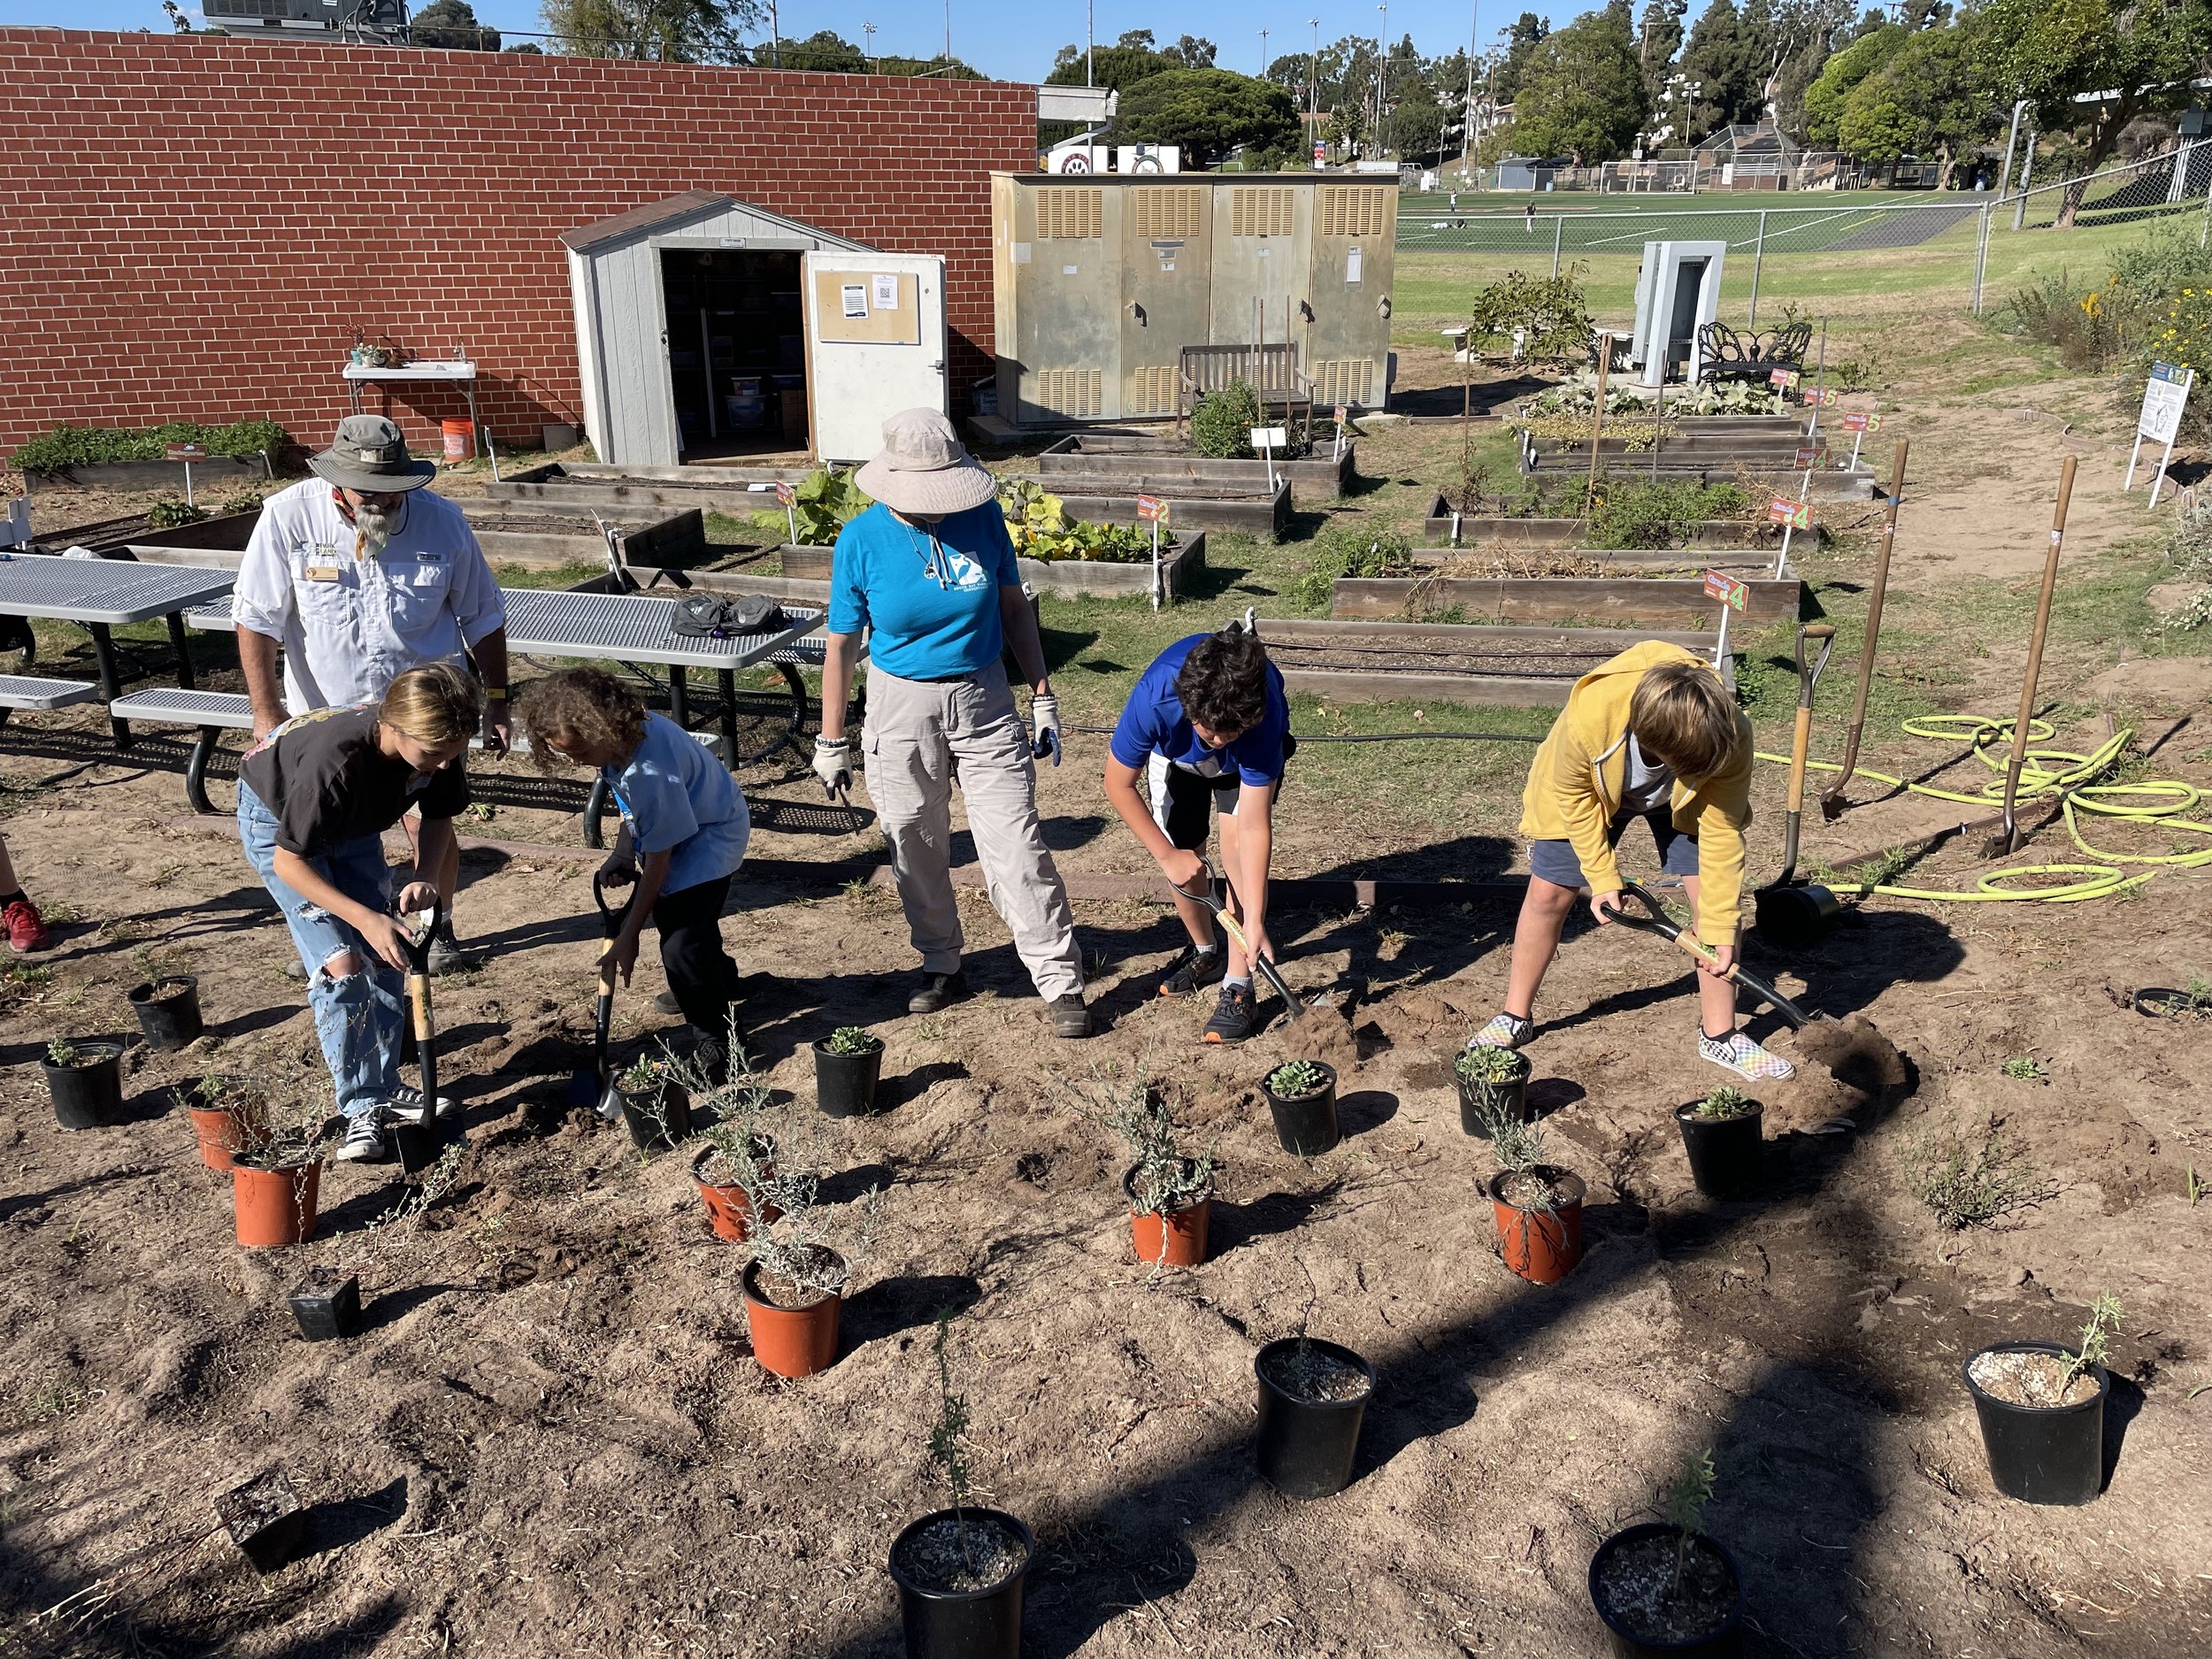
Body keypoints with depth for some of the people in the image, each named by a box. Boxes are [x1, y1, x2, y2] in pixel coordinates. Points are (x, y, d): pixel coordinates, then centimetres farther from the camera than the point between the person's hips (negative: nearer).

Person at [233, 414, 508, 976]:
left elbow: (483, 619, 0)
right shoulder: (288, 517, -16)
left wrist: (497, 702, 2)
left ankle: (438, 929, 27)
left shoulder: (442, 521, -12)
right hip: (326, 713, 0)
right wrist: (266, 714, -14)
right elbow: (257, 621, -10)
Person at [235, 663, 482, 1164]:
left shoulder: (433, 742, -27)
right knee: (341, 963, -15)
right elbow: (290, 861, -31)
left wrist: (425, 877, -25)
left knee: (383, 959, 3)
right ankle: (362, 1108, -5)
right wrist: (366, 918, -38)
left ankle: (383, 1087, 17)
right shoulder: (335, 761, -43)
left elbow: (438, 815, -7)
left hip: (352, 824, 6)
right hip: (277, 819, -6)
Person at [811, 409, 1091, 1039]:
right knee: (916, 851, 11)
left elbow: (1014, 607, 4)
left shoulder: (983, 516, -7)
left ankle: (1061, 982, 5)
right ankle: (942, 967, 31)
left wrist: (1043, 698, 3)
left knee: (1017, 846, -3)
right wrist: (831, 743, -1)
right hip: (903, 708, 0)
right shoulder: (862, 539, -11)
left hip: (984, 702, 0)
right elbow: (841, 646, -4)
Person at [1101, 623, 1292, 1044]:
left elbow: (1254, 828, -40)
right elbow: (1118, 783, -25)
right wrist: (1167, 855, -23)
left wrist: (1255, 922, -42)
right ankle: (1205, 952, 31)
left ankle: (1237, 986, -10)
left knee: (1238, 849, -19)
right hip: (1175, 755, 2)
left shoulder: (1265, 714, -43)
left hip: (1252, 755, -1)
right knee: (1184, 857, 3)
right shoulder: (1154, 699, -43)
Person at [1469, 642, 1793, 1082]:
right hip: (1591, 788, -1)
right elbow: (1572, 793, -21)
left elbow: (1721, 832, -27)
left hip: (1684, 800, 1)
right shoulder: (1587, 717, -43)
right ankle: (1515, 1017, 17)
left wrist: (1720, 933, -24)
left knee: (1719, 894, -9)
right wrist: (1601, 876, -17)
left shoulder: (1730, 736, -38)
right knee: (1549, 893, -1)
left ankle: (1719, 1035, 6)